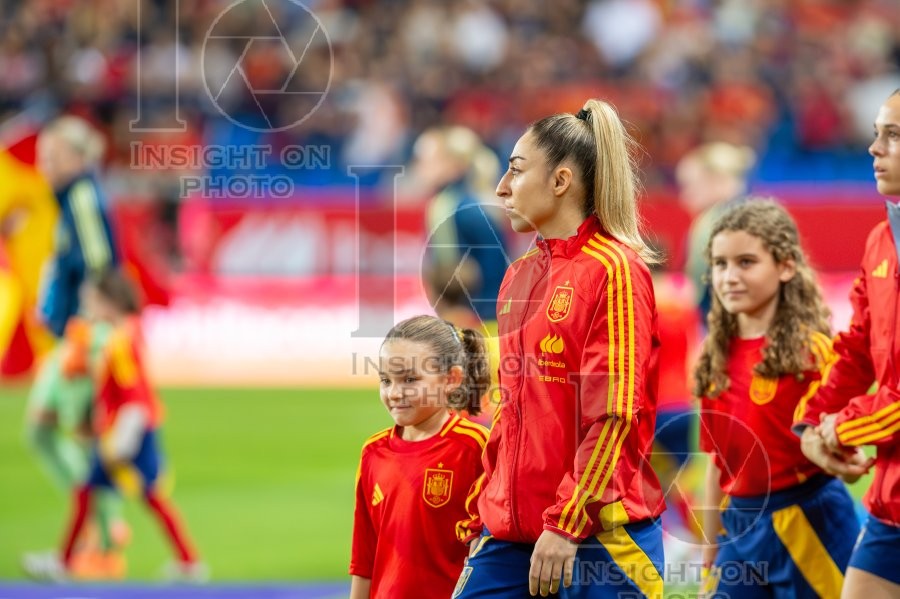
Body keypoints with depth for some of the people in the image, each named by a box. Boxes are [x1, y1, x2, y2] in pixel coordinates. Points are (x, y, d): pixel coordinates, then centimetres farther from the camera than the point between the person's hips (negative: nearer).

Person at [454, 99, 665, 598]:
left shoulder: (614, 270, -8)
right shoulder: (519, 277, 15)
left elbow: (614, 413, -14)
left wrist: (566, 522, -18)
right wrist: (482, 518, 18)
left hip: (599, 534, -7)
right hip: (512, 533, 7)